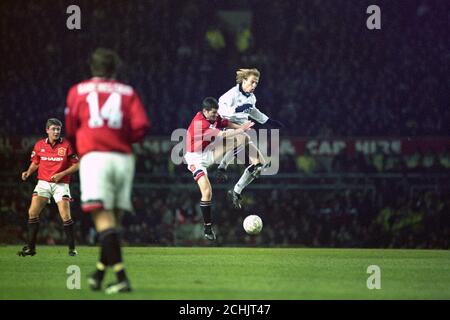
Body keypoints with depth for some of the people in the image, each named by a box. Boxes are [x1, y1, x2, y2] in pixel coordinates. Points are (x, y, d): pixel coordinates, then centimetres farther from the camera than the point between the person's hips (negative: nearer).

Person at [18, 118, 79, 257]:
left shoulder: (66, 145, -6)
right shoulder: (39, 145, 2)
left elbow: (76, 165, -2)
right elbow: (35, 163, 15)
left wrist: (61, 174, -14)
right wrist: (28, 172, -4)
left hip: (61, 184, -2)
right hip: (43, 183, 3)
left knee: (66, 216, -10)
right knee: (32, 212, -8)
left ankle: (72, 248, 2)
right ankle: (30, 247, 0)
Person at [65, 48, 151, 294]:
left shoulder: (77, 91, 12)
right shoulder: (127, 92, 13)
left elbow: (70, 131, 16)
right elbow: (141, 126, 0)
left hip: (94, 156, -3)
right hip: (123, 159, 3)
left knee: (103, 221, -11)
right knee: (112, 221, 14)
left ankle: (121, 278, -23)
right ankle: (99, 275, 20)